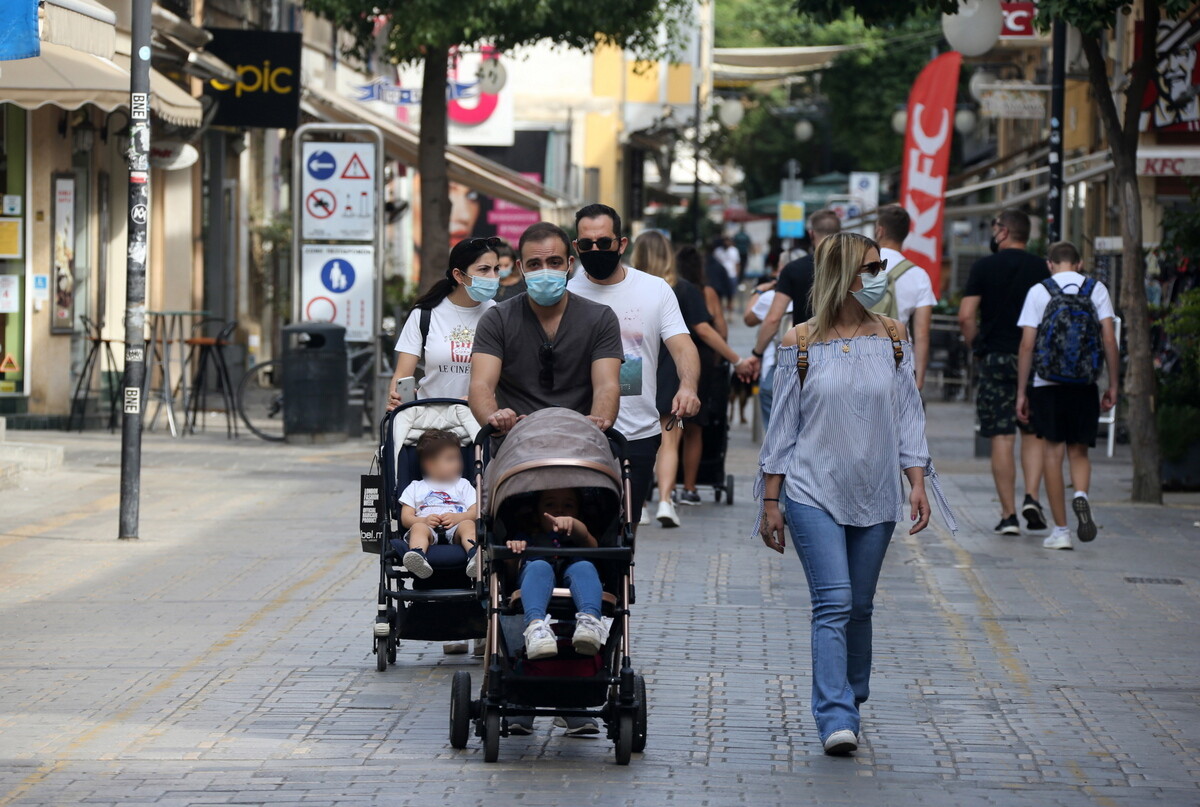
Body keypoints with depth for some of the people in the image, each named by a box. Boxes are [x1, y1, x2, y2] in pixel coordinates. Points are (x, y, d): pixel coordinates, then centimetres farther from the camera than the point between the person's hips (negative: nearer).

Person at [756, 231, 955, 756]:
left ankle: (849, 703, 25)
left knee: (858, 607, 9)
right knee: (833, 602, -14)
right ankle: (837, 720, -18)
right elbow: (783, 426, 2)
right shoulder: (801, 344, -2)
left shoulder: (892, 339, 6)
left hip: (874, 496, 3)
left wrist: (918, 483, -2)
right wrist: (770, 501, 1)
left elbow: (908, 417, 7)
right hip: (814, 492, -3)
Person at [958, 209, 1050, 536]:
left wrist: (977, 347, 7)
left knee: (1002, 438, 0)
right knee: (1033, 434, 13)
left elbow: (966, 316, -8)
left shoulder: (984, 267, -2)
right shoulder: (1041, 268, 3)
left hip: (996, 360, -2)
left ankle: (1008, 515, 0)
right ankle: (1031, 497, -5)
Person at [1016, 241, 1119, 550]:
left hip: (1047, 384, -1)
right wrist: (1113, 385, 5)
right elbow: (1109, 339, -1)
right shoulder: (1097, 290, 5)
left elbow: (1027, 345, -2)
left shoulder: (1038, 292, 1)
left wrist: (1021, 392, 2)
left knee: (1053, 452, 4)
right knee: (1079, 451, 11)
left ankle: (1061, 530, 1)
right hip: (1085, 385, 1)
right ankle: (1080, 495, -21)